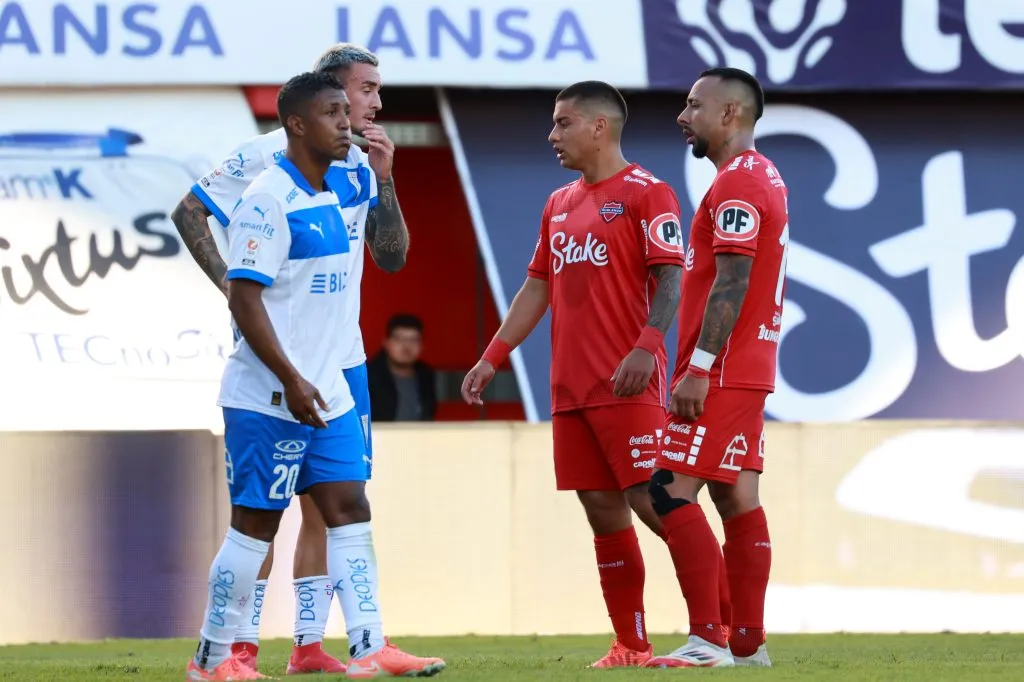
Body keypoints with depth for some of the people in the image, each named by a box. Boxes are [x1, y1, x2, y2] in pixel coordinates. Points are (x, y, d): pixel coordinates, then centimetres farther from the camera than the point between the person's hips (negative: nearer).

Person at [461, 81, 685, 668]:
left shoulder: (646, 193, -5)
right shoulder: (560, 205, 19)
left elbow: (671, 276, -14)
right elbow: (537, 288, 23)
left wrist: (646, 345, -27)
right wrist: (492, 359, 17)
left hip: (627, 384, -7)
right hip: (570, 390, 7)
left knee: (648, 499, -12)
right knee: (602, 510, 5)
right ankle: (631, 647, 8)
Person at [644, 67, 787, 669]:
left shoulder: (736, 184, -14)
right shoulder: (765, 178, 18)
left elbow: (731, 284, -21)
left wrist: (699, 369, -23)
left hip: (720, 373, -10)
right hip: (750, 369, 10)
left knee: (673, 491, -11)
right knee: (736, 496, 9)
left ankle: (709, 640, -15)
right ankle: (748, 643, 9)